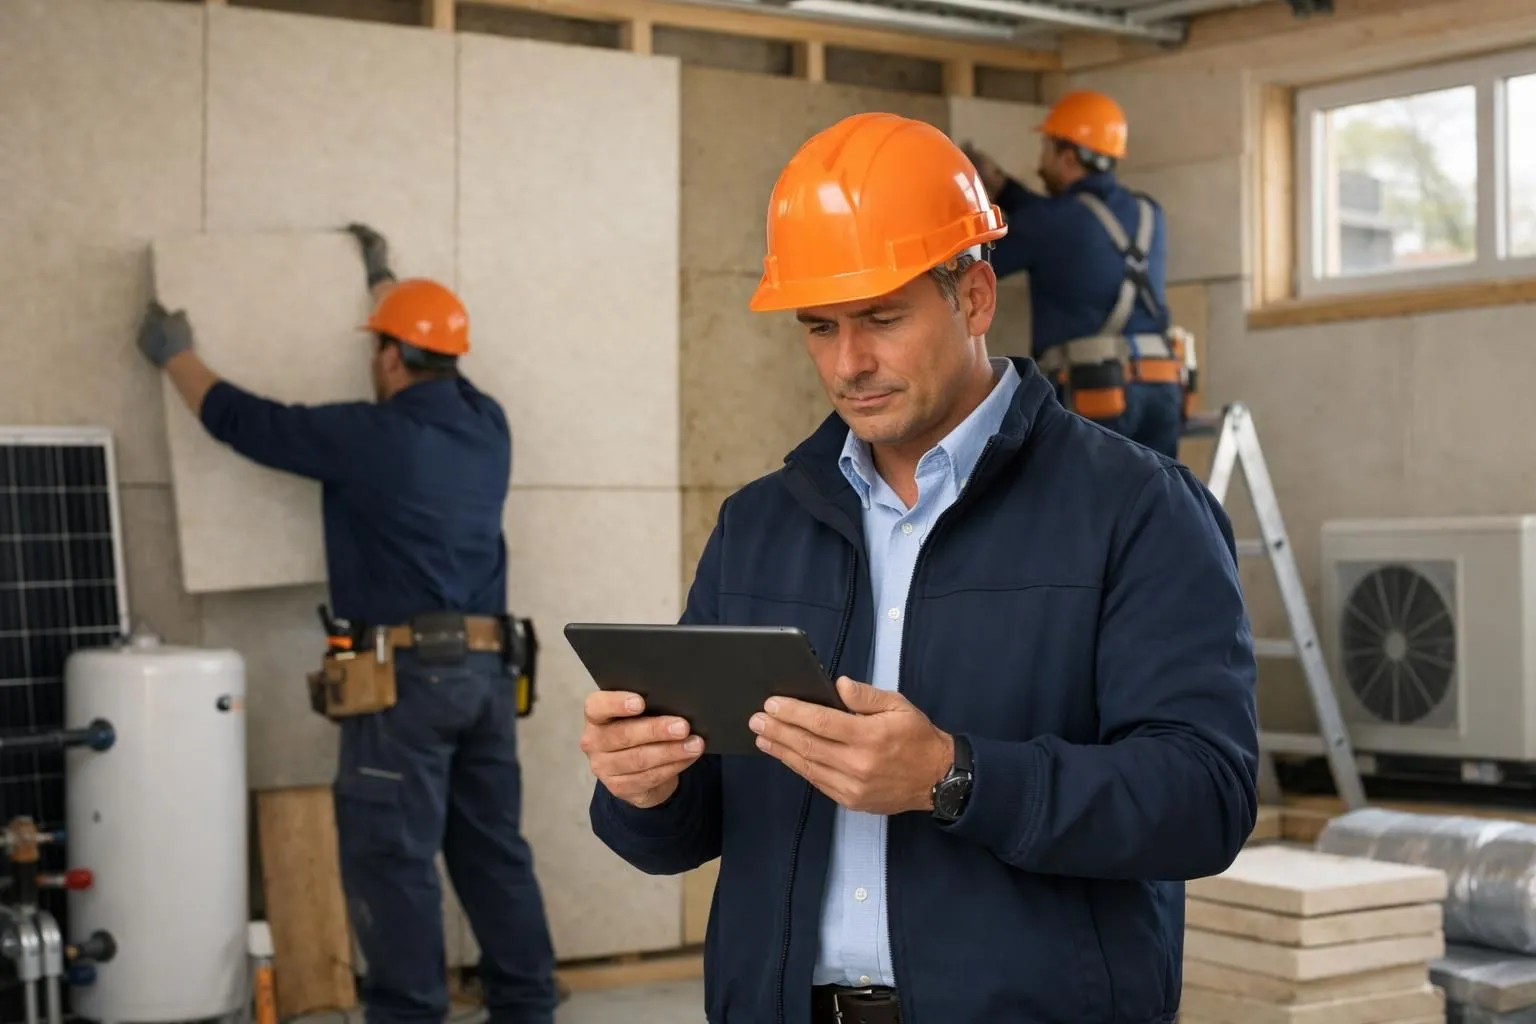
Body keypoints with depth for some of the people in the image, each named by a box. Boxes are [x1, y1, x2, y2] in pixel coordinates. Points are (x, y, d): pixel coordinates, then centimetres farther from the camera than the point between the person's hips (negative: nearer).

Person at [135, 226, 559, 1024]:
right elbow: (438, 366, 30)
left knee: (393, 858, -1)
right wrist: (383, 279, 44)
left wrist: (174, 356, 17)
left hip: (408, 669, -7)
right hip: (486, 666, 7)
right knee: (493, 848, 12)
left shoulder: (370, 436, -11)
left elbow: (242, 421, -1)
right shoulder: (487, 425, 8)